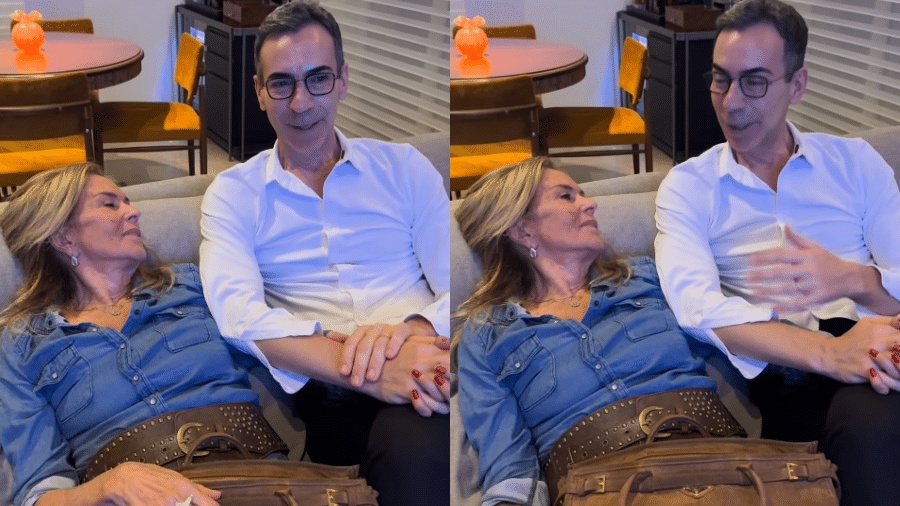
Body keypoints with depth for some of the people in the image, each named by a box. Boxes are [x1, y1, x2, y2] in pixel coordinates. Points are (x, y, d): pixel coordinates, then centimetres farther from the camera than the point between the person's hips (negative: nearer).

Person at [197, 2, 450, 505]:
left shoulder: (404, 167, 19)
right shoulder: (232, 194, 14)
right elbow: (238, 314, -5)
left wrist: (415, 329, -18)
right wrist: (376, 375, -22)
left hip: (419, 382, 1)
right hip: (322, 398, -1)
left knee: (417, 446, -37)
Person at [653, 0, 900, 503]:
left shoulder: (854, 162, 19)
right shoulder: (687, 188, 13)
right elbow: (698, 307, -7)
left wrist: (851, 278, -18)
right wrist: (830, 352, -23)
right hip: (788, 376, -1)